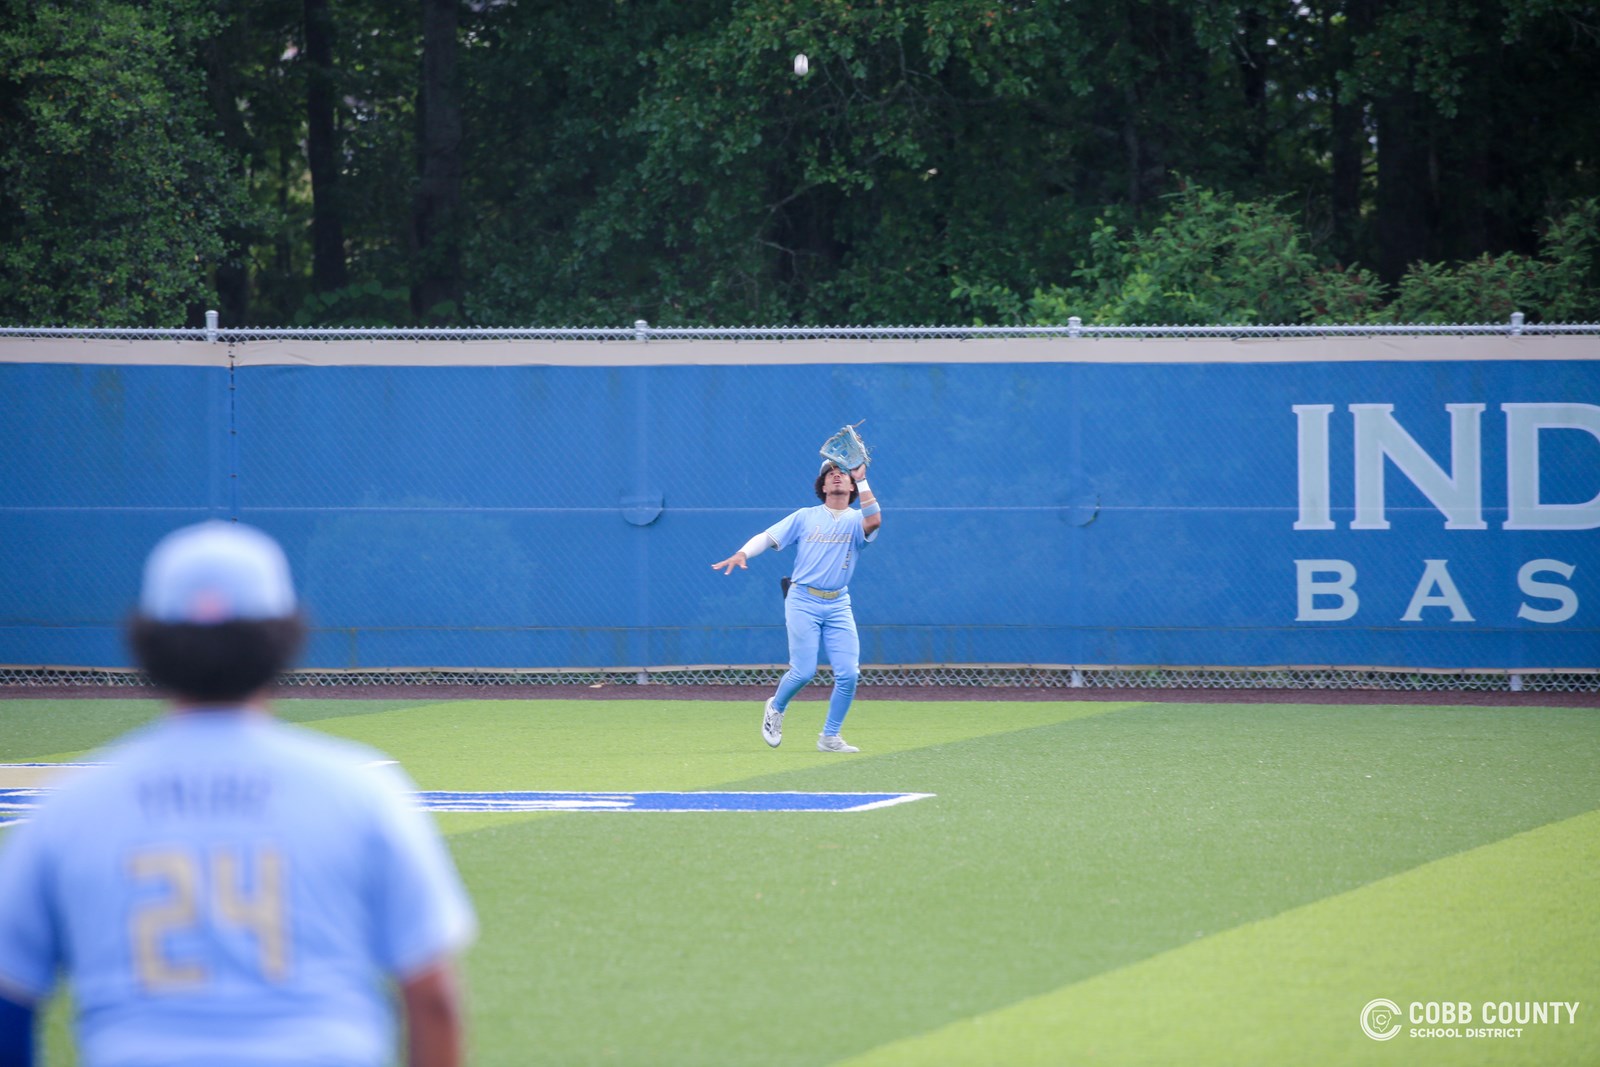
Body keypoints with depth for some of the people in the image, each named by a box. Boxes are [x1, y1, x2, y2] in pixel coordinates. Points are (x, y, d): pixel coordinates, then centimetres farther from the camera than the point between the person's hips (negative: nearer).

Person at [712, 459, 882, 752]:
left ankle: (829, 737, 7)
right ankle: (775, 708, 20)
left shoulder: (856, 520, 6)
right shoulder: (805, 517, 7)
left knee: (848, 673, -8)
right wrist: (742, 554, -17)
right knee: (804, 671, -11)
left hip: (838, 605, 2)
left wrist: (861, 479, -19)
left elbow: (874, 521, -18)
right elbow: (768, 537, 2)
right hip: (803, 601, -2)